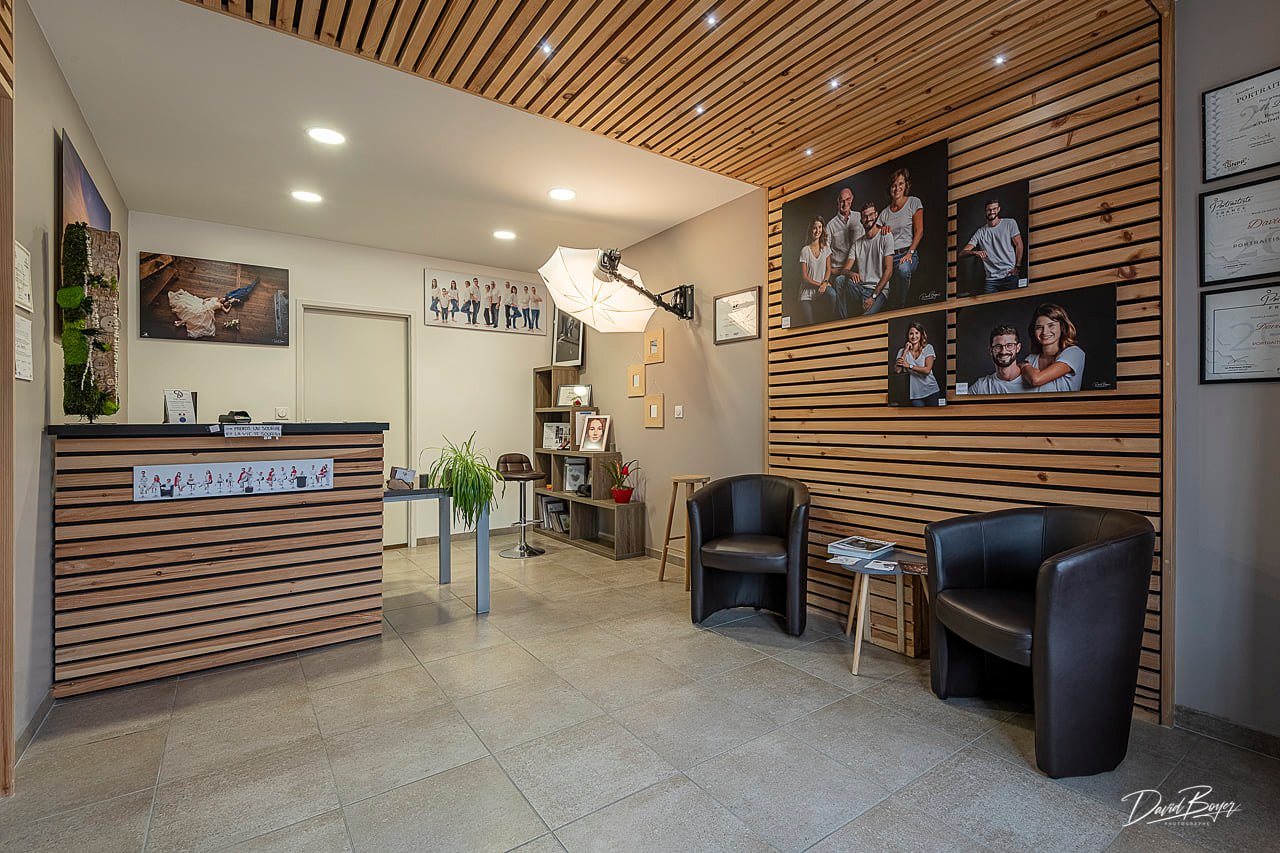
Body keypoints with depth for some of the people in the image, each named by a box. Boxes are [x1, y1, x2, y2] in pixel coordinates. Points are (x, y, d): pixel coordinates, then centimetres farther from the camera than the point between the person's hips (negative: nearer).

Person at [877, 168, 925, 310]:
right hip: (888, 256, 3)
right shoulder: (885, 212, 17)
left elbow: (919, 231, -1)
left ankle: (901, 306, -23)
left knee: (903, 269, -41)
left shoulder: (913, 202, 6)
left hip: (908, 253, -3)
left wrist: (909, 253, -14)